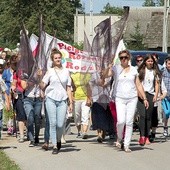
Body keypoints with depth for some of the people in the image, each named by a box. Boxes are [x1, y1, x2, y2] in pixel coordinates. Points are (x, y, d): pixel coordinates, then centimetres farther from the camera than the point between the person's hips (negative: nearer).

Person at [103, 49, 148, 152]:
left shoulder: (133, 70, 8)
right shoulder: (115, 69, 2)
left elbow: (139, 85, 12)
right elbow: (105, 76, -14)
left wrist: (144, 98, 9)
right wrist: (109, 66, -30)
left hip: (132, 98, 2)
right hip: (120, 98, -2)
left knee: (129, 122, -1)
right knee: (121, 121, -14)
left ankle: (127, 145, 6)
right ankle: (119, 139, 14)